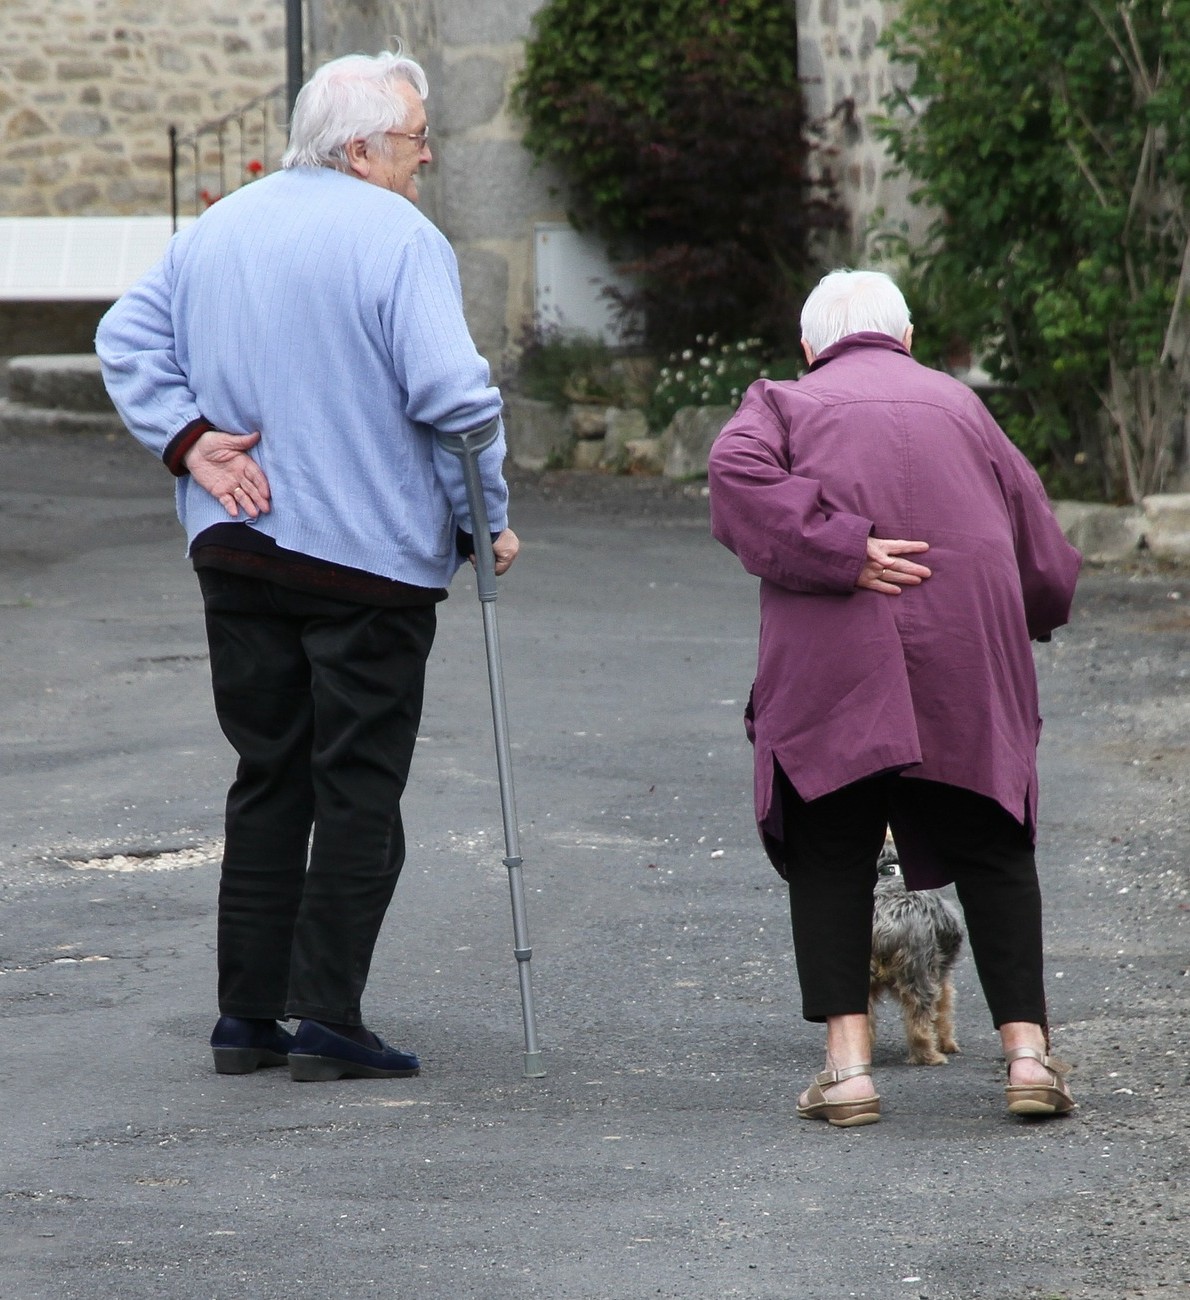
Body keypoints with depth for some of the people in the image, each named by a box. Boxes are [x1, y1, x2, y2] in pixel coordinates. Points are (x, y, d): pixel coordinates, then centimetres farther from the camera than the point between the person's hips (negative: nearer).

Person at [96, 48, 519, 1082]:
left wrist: (190, 439, 3)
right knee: (359, 790, 0)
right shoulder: (400, 240, -12)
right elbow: (450, 393, -19)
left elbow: (128, 339, 12)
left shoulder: (219, 229, 11)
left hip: (237, 553, 6)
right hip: (372, 558, -6)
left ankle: (247, 1013, 13)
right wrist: (489, 516, -7)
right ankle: (328, 1021, -2)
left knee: (267, 779, 14)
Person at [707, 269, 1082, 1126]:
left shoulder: (787, 404, 13)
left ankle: (849, 1064, -4)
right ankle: (1028, 1051, 1)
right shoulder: (958, 404, 19)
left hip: (831, 671, -2)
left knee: (831, 859, 5)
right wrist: (1033, 615, 37)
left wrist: (841, 552, -14)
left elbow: (739, 474, -11)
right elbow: (1043, 554, 18)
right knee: (992, 853, 9)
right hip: (970, 666, 2)